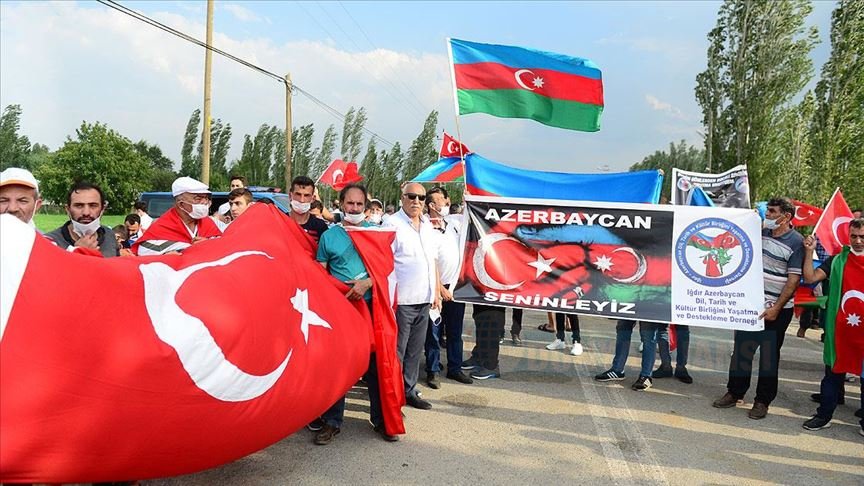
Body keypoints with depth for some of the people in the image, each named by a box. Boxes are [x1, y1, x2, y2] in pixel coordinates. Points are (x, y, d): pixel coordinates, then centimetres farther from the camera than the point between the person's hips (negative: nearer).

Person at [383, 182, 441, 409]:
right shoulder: (392, 224, -9)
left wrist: (436, 292, 15)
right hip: (402, 301, -7)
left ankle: (409, 391, 27)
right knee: (396, 352, 2)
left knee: (415, 350, 15)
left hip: (424, 301, 7)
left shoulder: (428, 226, 13)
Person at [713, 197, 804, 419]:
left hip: (776, 310, -5)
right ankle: (734, 392, 23)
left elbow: (794, 279, -13)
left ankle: (763, 401, 18)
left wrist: (776, 308, -17)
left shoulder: (796, 242, -10)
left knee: (769, 356, 7)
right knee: (741, 349, 11)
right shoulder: (761, 233, 6)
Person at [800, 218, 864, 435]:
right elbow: (810, 278, -6)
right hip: (841, 326, 1)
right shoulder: (838, 260, 3)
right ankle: (824, 415, 20)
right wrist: (809, 252, -12)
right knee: (833, 371, 10)